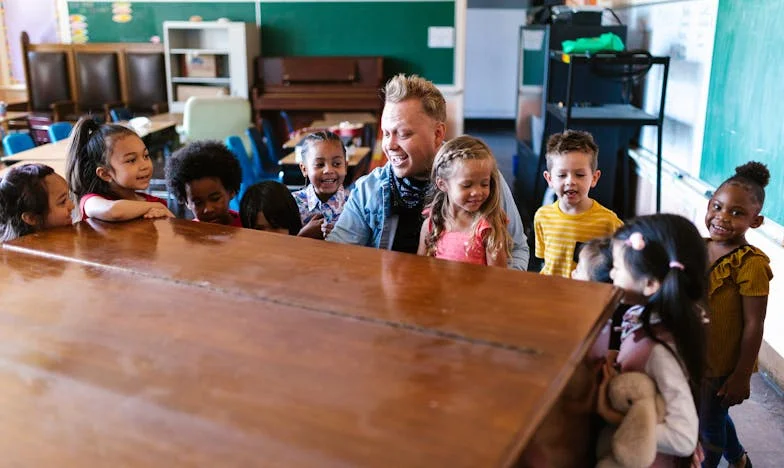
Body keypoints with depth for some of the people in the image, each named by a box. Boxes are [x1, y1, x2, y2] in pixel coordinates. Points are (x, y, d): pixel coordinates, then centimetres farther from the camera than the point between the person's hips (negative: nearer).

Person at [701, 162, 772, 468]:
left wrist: (742, 376, -17)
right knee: (713, 415, 27)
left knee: (709, 423, 14)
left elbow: (753, 325, -21)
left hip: (722, 363, -7)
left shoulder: (751, 264, -24)